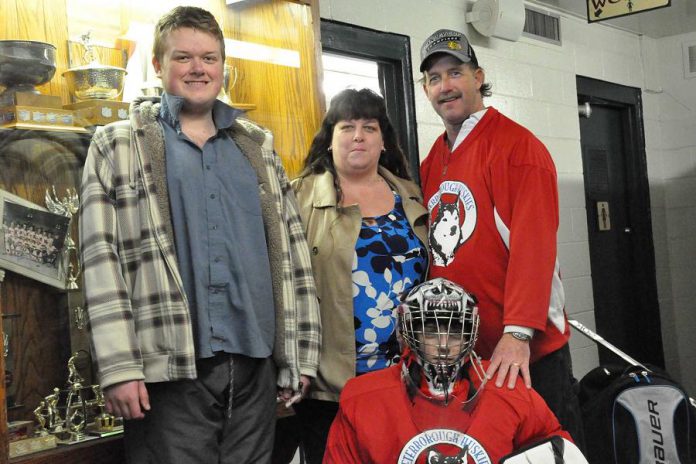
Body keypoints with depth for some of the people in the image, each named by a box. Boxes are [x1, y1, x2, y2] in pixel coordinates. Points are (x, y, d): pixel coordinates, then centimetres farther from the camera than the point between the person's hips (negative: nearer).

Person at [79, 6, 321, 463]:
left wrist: (300, 353, 10)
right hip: (170, 367, -3)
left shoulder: (257, 145, 16)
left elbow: (292, 249, 15)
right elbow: (101, 258, -3)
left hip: (255, 364, 4)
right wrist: (119, 367, -11)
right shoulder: (119, 146, 5)